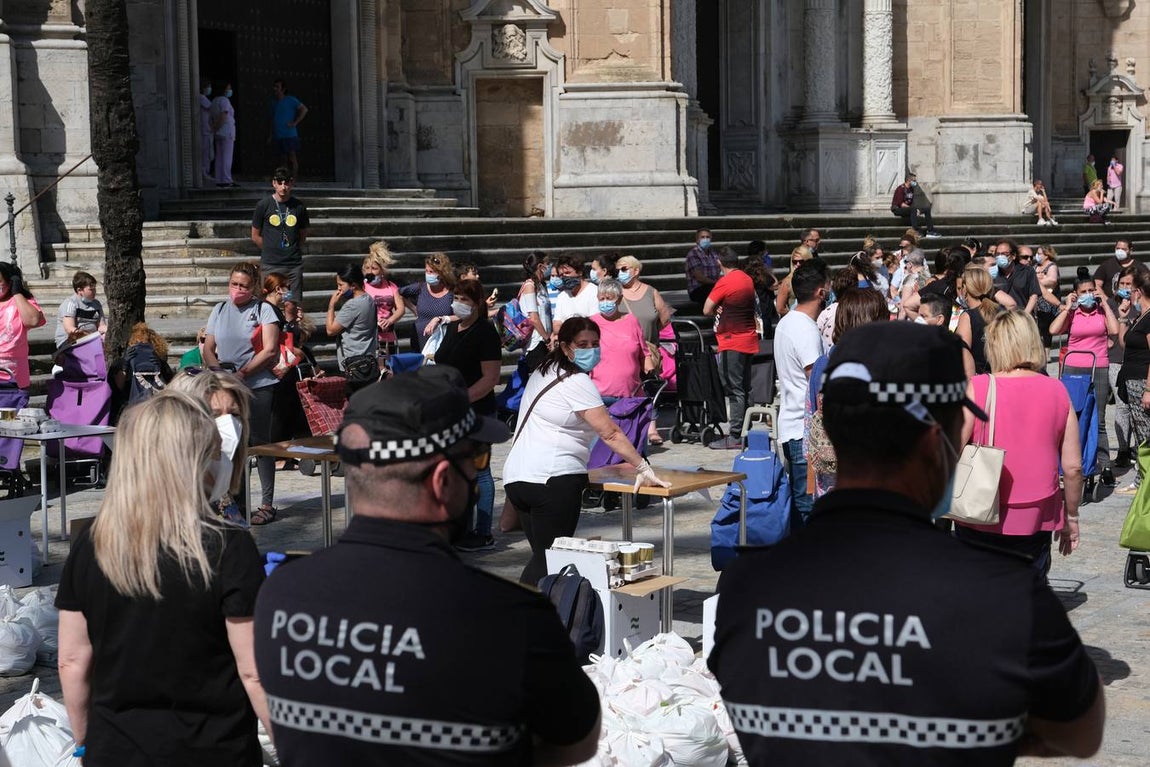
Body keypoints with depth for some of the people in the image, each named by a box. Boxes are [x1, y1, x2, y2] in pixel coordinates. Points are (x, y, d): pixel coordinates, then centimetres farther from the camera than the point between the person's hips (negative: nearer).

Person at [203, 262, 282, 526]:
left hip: (259, 386, -4)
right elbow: (208, 349, 14)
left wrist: (243, 372, -15)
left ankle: (267, 504, 2)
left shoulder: (263, 310, 0)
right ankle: (238, 502, 14)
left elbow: (270, 350, -8)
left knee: (260, 443, -2)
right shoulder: (219, 311, 14)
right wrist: (218, 370, -6)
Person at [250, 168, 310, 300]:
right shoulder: (263, 205, 0)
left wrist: (294, 251, 7)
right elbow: (255, 236, 6)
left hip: (295, 264, 2)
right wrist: (270, 251, 4)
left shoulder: (299, 207, 6)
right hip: (271, 264, -2)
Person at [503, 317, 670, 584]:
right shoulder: (577, 382, -8)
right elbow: (610, 433, -13)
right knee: (551, 559, -6)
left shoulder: (543, 373, 19)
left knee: (541, 555, 10)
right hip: (553, 479, -9)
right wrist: (644, 469, -10)